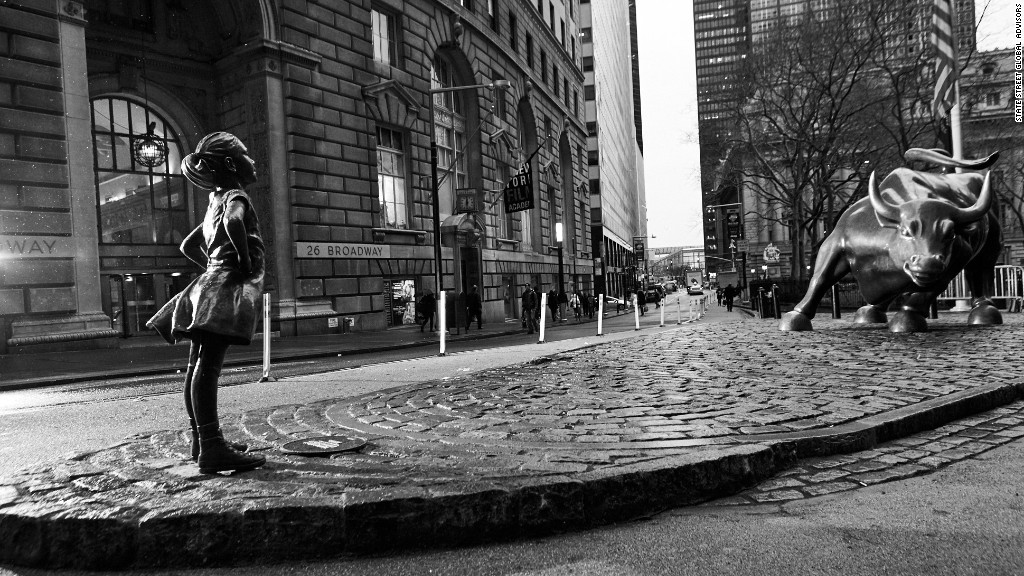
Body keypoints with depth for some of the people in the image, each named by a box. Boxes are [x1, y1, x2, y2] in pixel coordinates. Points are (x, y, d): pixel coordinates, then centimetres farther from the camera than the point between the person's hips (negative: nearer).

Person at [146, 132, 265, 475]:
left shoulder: (215, 203, 23)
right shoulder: (234, 196, -4)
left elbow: (188, 246, 32)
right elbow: (234, 222, -29)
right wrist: (245, 261, -17)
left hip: (214, 282, 10)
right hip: (230, 283, -10)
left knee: (198, 366, 10)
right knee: (207, 366, -18)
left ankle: (202, 440, 21)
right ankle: (211, 449, -21)